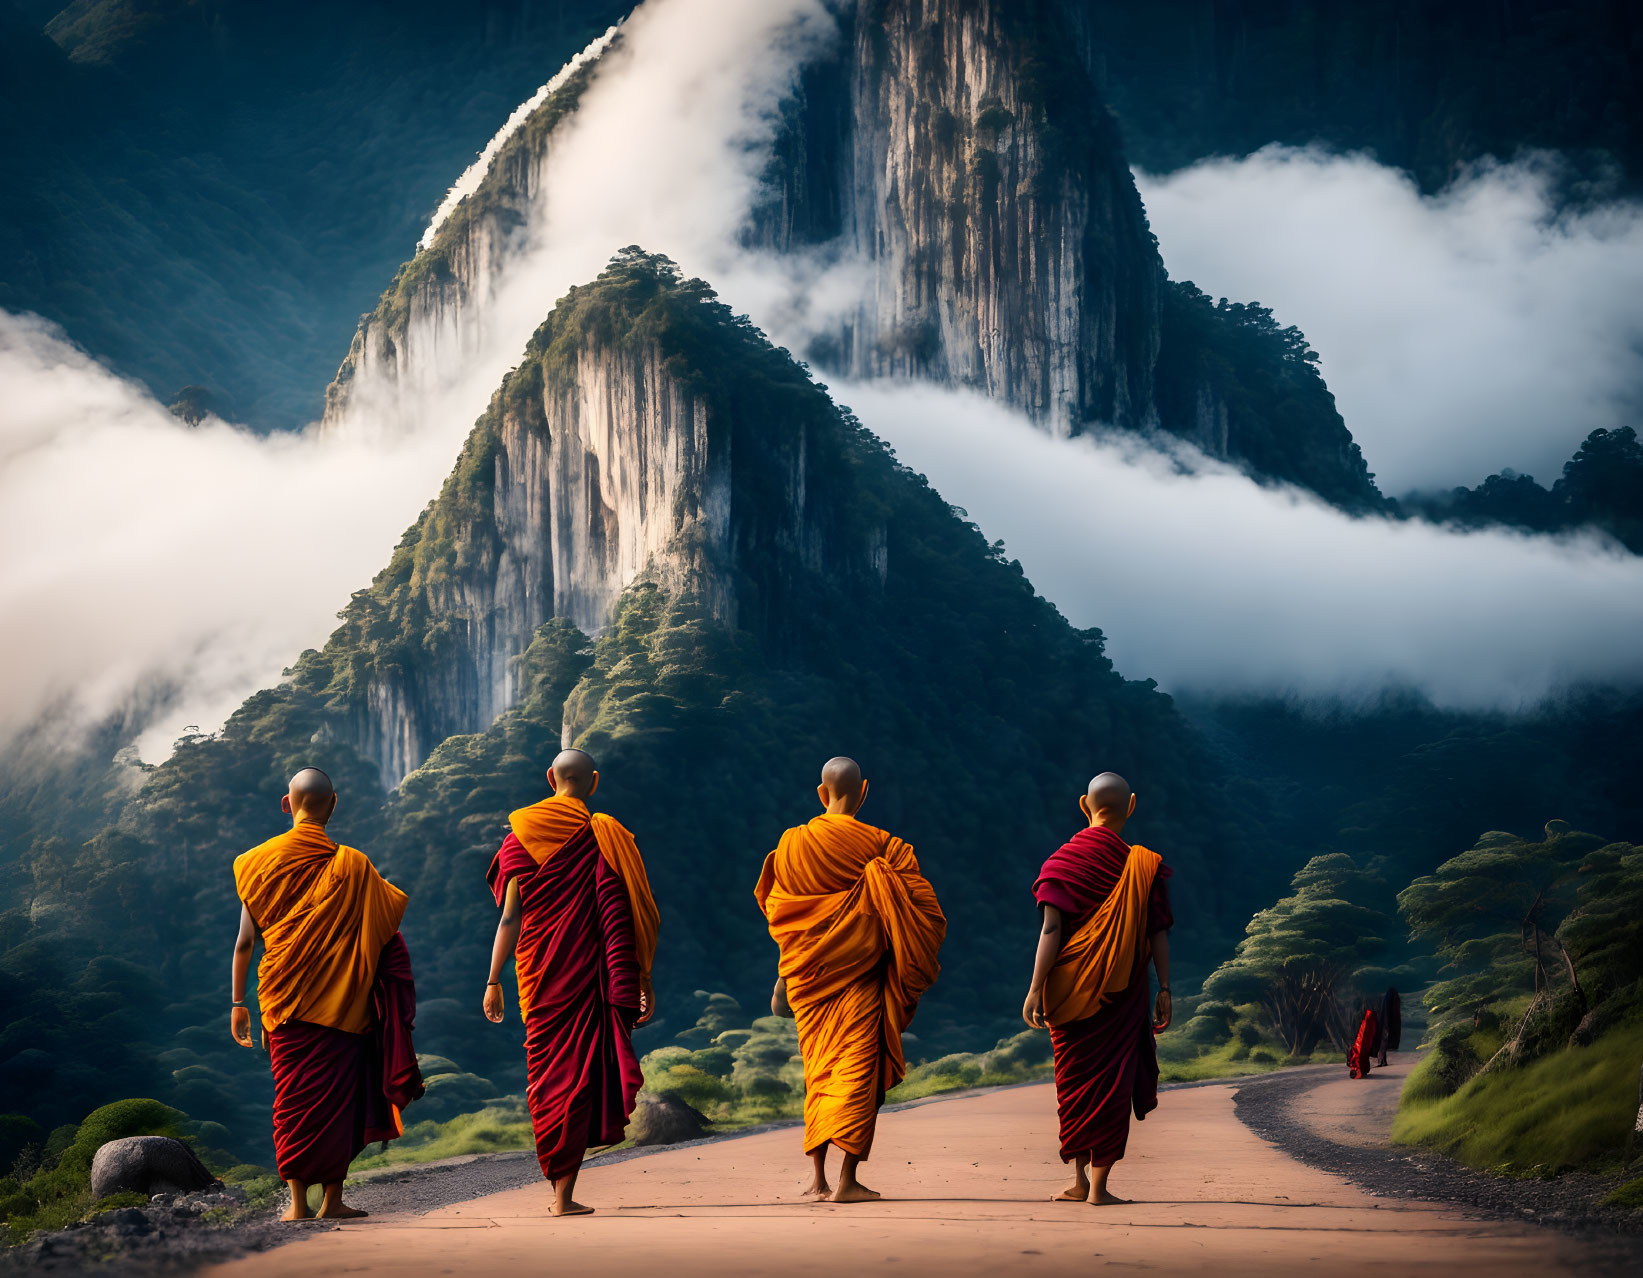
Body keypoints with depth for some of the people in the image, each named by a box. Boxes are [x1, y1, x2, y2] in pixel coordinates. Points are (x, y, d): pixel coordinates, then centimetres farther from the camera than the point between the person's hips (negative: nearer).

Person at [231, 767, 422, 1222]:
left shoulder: (259, 862, -1)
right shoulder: (351, 866, -6)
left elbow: (245, 941, 1)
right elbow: (389, 932, -3)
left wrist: (238, 1003, 8)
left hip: (283, 1002, 2)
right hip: (339, 1002, -2)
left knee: (293, 1095, 7)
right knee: (337, 1092, 6)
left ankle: (298, 1201, 2)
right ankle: (333, 1198, 7)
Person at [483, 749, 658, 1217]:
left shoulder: (521, 836, 2)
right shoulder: (606, 837, -3)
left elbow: (510, 916, -1)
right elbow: (623, 918, -5)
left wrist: (494, 980, 4)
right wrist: (643, 980, 0)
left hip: (538, 977, 2)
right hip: (588, 976, -2)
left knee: (547, 1073, 12)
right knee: (581, 1072, 1)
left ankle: (560, 1185, 16)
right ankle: (565, 1192, -7)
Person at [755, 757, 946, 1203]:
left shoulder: (791, 844, 1)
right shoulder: (880, 846, -7)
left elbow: (773, 907, 10)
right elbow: (922, 910, -7)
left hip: (808, 973, 3)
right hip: (860, 971, -3)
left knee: (818, 1070, 13)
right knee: (858, 1067, -2)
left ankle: (817, 1178, 9)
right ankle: (848, 1179, -10)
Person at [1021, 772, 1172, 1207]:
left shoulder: (1064, 861, -3)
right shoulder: (1144, 866, -2)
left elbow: (1051, 929, -10)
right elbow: (1158, 933, -3)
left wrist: (1036, 988, -9)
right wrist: (1164, 990, 2)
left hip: (1071, 987, 0)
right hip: (1122, 991, 0)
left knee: (1075, 1077, 13)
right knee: (1112, 1077, 4)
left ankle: (1079, 1179, 14)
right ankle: (1099, 1184, 0)